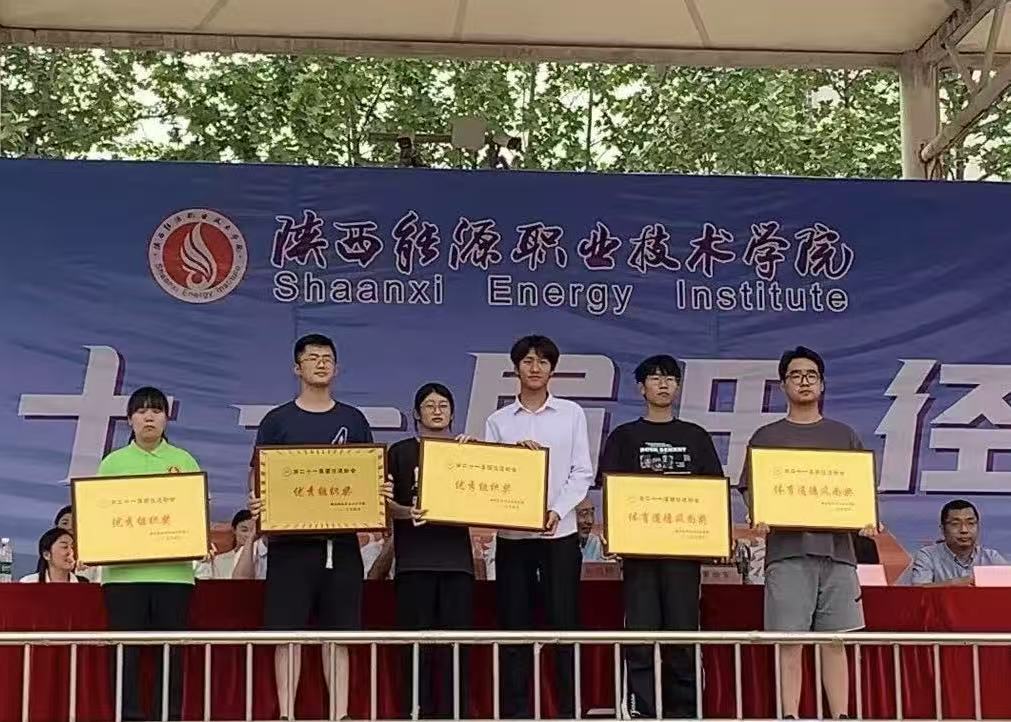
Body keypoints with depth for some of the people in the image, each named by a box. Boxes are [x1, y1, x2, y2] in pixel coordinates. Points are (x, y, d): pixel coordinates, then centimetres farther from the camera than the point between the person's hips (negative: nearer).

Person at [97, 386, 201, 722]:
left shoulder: (184, 461, 10)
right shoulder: (113, 462, 10)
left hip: (173, 569, 0)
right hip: (123, 570, 0)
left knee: (171, 650, 3)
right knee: (125, 650, 0)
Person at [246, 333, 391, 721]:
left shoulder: (353, 420, 11)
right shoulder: (277, 420, 6)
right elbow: (258, 477, 5)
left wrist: (383, 494, -9)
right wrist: (256, 502, -16)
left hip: (340, 540, 2)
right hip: (290, 540, -1)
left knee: (338, 633, 5)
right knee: (287, 633, -1)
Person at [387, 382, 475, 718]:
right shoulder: (401, 452, 7)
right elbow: (386, 502, 1)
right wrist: (407, 512, -18)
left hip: (456, 556, 2)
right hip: (414, 558, -2)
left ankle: (454, 712, 5)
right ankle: (416, 711, 4)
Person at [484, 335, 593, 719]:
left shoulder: (571, 414, 7)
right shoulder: (498, 421, 9)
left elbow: (582, 472, 2)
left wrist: (556, 511, -11)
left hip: (560, 533, -1)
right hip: (512, 534, 1)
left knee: (564, 623, -1)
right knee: (514, 626, 3)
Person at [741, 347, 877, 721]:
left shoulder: (844, 436, 17)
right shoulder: (767, 437, 12)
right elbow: (751, 492, 6)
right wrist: (759, 519, -14)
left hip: (836, 548, 1)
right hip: (787, 550, -1)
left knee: (834, 643, 2)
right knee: (790, 643, -4)